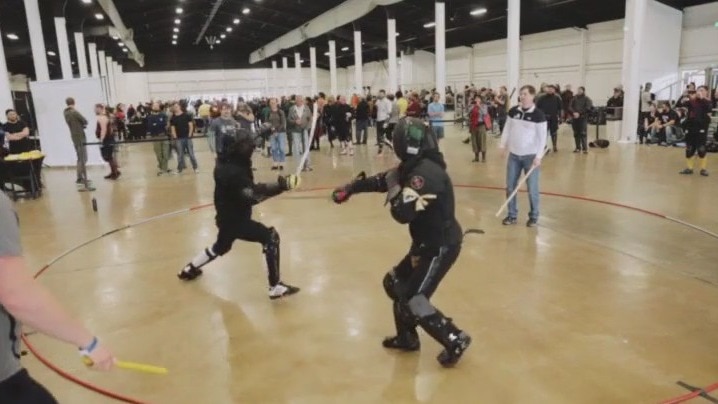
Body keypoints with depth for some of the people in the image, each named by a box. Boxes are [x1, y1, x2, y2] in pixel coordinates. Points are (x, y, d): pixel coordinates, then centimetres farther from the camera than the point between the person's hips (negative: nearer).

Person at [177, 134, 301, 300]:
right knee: (270, 237, -18)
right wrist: (281, 187, -45)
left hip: (227, 216, 10)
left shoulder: (225, 162, -3)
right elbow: (252, 195, -42)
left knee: (221, 247, 35)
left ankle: (189, 269, 54)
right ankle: (275, 287, -18)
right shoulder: (234, 172, -30)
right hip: (234, 219, -10)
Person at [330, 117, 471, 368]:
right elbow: (381, 180, 15)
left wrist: (393, 186, -14)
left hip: (441, 246, -10)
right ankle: (407, 337, 32)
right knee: (395, 284, 18)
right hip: (427, 243, 10)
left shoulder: (426, 173, -26)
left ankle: (456, 340, 6)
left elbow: (403, 213, -30)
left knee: (414, 300, -9)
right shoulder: (416, 167, 5)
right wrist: (350, 189, 16)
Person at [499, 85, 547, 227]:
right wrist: (503, 145, 6)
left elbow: (542, 137, -11)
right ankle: (512, 215, 19)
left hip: (530, 156, -4)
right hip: (514, 155, 4)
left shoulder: (538, 115, -11)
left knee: (532, 188, 1)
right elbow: (507, 129, 12)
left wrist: (539, 156, -16)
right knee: (510, 186, 7)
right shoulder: (513, 111, 2)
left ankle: (534, 216, 17)